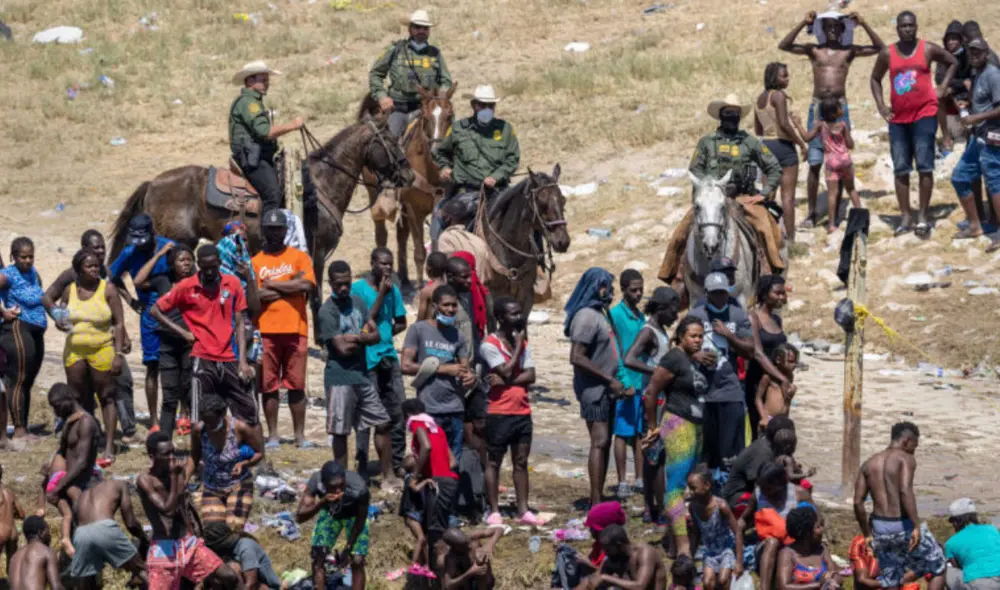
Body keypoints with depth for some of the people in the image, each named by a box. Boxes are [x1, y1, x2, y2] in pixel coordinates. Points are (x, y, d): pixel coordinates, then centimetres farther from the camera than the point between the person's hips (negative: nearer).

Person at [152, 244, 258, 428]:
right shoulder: (186, 287, -2)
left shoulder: (232, 284, 5)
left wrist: (243, 361, -1)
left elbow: (239, 324, 6)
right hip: (202, 360, -3)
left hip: (228, 359, 3)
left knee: (249, 411, 4)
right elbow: (156, 311, 5)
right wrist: (182, 332, -2)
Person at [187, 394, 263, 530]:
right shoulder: (199, 430, -12)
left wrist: (244, 464, -27)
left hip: (238, 487, -3)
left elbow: (259, 453, -7)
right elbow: (194, 457, 6)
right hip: (211, 489, 3)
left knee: (233, 530, -18)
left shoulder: (240, 428, -20)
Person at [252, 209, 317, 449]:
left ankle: (300, 435, 6)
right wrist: (289, 287, -7)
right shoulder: (255, 262, 8)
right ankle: (272, 435, 7)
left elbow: (306, 285, -7)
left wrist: (272, 285, -2)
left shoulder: (299, 257, 9)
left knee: (296, 385, 2)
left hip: (295, 329, 0)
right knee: (268, 386, 1)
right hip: (266, 330, 0)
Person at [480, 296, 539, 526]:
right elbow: (507, 371, -18)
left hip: (523, 411, 6)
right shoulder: (490, 344, -10)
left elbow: (530, 375, 2)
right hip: (500, 412, -6)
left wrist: (506, 381, -14)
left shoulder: (523, 342, 11)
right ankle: (494, 511, 5)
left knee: (521, 462, 8)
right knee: (494, 462, 2)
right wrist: (518, 344, -10)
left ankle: (523, 511, 11)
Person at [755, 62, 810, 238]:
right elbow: (784, 124, -23)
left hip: (765, 145, 8)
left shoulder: (760, 99, 12)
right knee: (788, 195, -3)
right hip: (783, 145, -8)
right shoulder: (779, 95, -13)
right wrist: (802, 144, -14)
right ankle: (790, 238, -4)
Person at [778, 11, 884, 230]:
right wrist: (803, 24, -12)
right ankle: (812, 213, 1)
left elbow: (879, 48, -1)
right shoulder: (814, 50, 7)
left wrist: (863, 24, -9)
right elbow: (784, 46, -4)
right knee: (814, 164, -3)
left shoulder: (849, 51, 7)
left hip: (840, 109, 0)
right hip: (817, 108, 0)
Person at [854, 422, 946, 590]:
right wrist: (916, 526, -26)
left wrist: (867, 533, 16)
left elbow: (858, 502, 7)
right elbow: (905, 491, -25)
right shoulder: (905, 458, -7)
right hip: (903, 526, -6)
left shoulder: (869, 463, 11)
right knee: (939, 569, 13)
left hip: (880, 527, 6)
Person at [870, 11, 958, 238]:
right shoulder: (887, 54, 3)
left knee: (924, 166, -8)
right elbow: (875, 78, 17)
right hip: (898, 117, 3)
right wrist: (881, 105, 6)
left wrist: (943, 88, 3)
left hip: (924, 114, -3)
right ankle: (905, 217, 8)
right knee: (901, 168, 3)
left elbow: (953, 63, 13)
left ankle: (923, 217, -4)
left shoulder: (928, 49, -2)